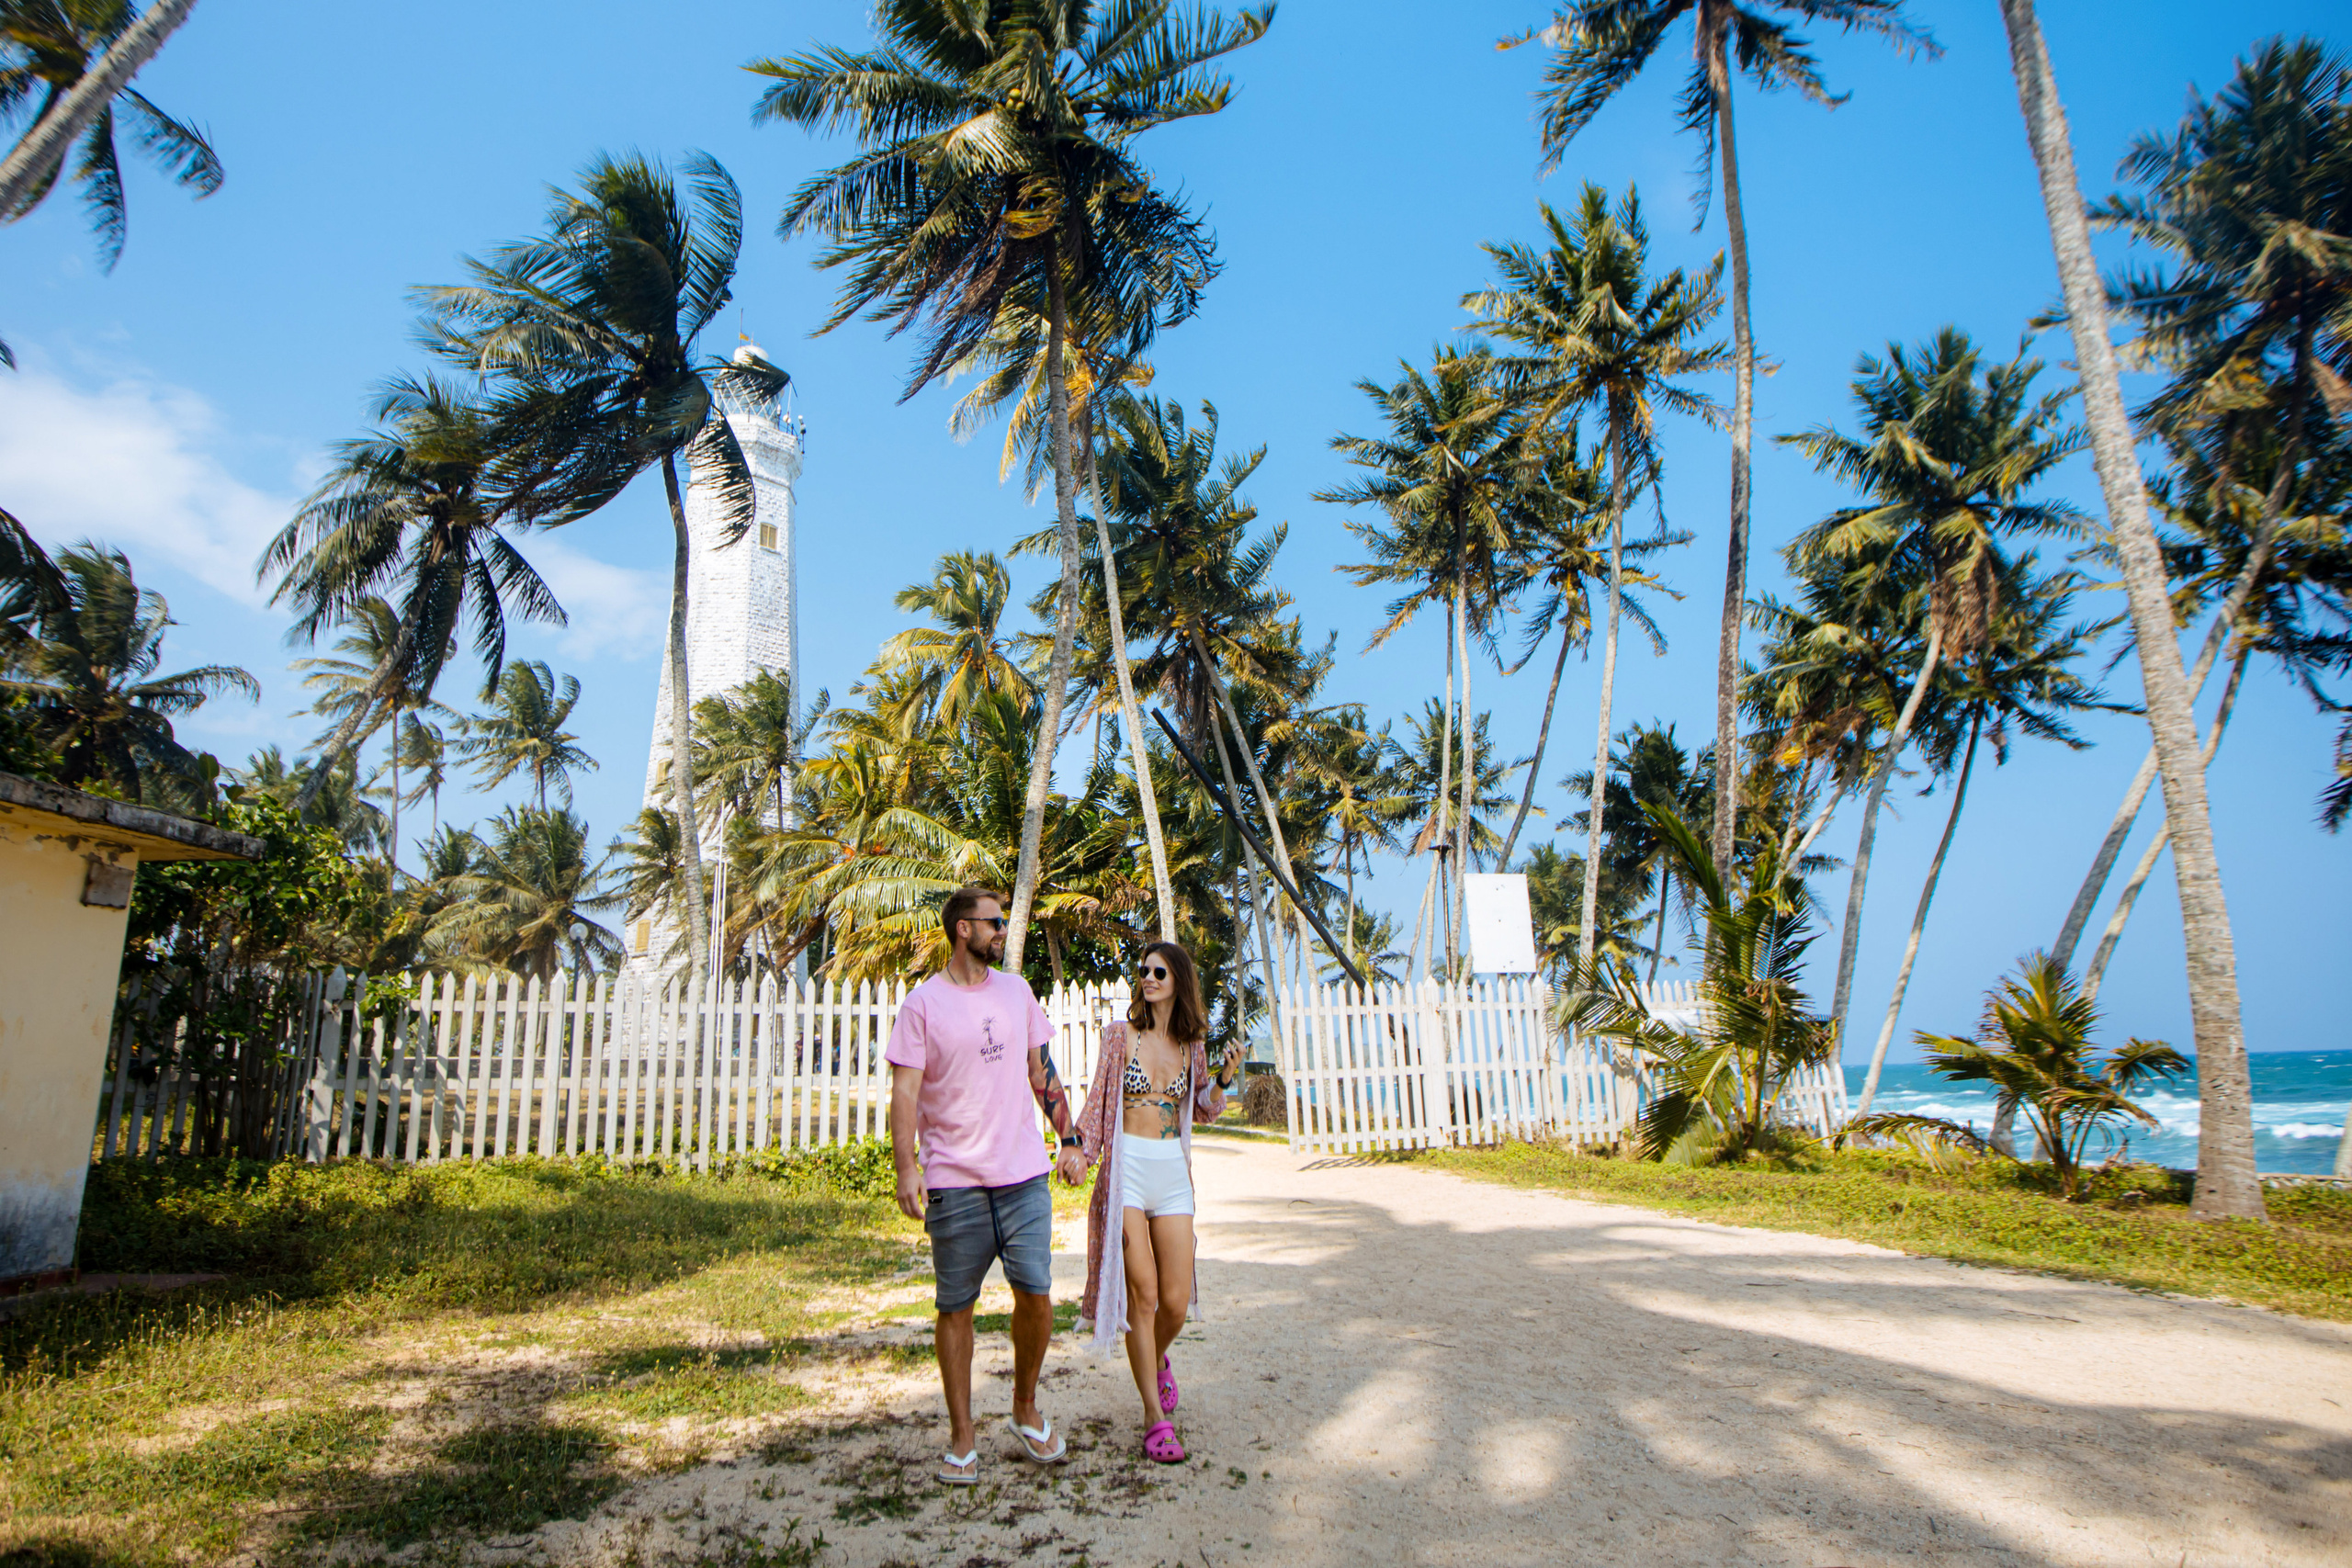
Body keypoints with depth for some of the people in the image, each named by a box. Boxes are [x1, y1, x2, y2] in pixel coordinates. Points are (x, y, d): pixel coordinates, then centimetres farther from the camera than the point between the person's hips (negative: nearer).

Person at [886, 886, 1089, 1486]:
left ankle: (1026, 1411, 23)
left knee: (1036, 1292, 0)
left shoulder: (1016, 990, 11)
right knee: (956, 1307, 5)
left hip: (1024, 1173, 3)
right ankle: (962, 1437, 20)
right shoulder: (923, 1003, -2)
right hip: (953, 1181, -3)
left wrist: (1069, 1139, 12)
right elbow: (904, 1089, -7)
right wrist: (906, 1167, -17)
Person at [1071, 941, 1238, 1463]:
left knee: (1176, 1301, 1)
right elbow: (1098, 1098, 4)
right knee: (1143, 1294, -5)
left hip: (1173, 1172, 3)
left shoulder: (1192, 1043, 10)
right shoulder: (1121, 1035, 1)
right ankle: (1155, 1416, 7)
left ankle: (1157, 1361, 36)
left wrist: (1224, 1077, -1)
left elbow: (1205, 1109, 18)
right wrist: (1080, 1149, -8)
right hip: (1128, 1167, -3)